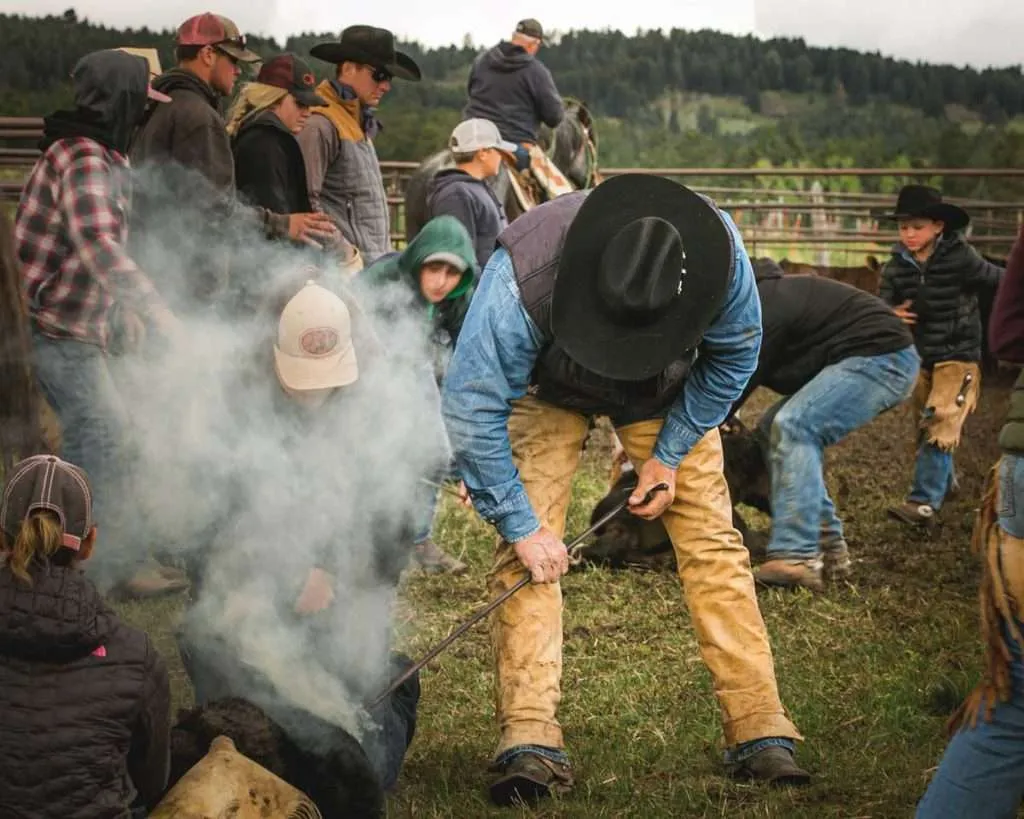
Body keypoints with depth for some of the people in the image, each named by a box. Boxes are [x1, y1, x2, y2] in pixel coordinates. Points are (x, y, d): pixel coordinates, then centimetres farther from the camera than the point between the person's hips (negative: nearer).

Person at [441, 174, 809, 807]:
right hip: (549, 391, -2)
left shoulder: (718, 250, -34)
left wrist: (670, 453, -12)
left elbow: (734, 354, -12)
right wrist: (521, 525, -29)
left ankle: (762, 732, -3)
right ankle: (531, 742, -17)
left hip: (665, 388, 2)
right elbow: (473, 405, -32)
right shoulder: (523, 276, -42)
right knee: (529, 553, -17)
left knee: (712, 539, -7)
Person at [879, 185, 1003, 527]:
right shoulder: (896, 267, -3)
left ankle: (924, 502, -18)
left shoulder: (960, 259, -15)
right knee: (924, 427, 18)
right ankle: (944, 482, 41)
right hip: (919, 358, 6)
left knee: (939, 427, -15)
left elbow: (1001, 281, -6)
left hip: (957, 356, -6)